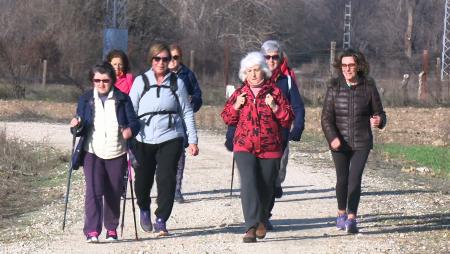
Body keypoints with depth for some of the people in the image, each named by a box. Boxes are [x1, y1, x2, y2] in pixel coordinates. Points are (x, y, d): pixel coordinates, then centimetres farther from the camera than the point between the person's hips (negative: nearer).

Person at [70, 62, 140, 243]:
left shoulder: (122, 99, 4)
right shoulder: (85, 100, 8)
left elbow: (134, 122, 2)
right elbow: (81, 129, 9)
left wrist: (130, 130, -20)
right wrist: (77, 126, -14)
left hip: (116, 153, 0)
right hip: (93, 152, 0)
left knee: (113, 194, 7)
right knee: (93, 192, -13)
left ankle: (112, 229, 21)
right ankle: (92, 231, -17)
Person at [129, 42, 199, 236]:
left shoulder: (177, 83, 5)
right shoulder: (141, 82, 4)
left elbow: (187, 112, 8)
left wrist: (192, 140, 5)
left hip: (170, 138, 0)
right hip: (144, 139, 0)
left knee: (167, 179, -10)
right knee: (143, 180, 8)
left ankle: (161, 220, -1)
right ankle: (144, 210, 37)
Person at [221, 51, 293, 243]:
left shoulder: (275, 92, 4)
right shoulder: (239, 93, 10)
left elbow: (288, 120, 2)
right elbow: (227, 119, 15)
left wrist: (275, 107, -14)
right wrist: (236, 106, -4)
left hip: (270, 149, 0)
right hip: (244, 148, 0)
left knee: (266, 188, 8)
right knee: (249, 183, -18)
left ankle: (261, 221, 31)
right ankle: (251, 227, -23)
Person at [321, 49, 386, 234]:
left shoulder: (368, 87, 0)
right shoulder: (335, 87, 0)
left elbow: (378, 112, 8)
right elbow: (326, 117, -3)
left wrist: (379, 120, -17)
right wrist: (332, 137, -18)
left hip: (361, 142, -1)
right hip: (339, 142, 1)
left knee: (355, 179, -11)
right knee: (342, 179, 10)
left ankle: (351, 219, -15)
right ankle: (341, 213, 30)